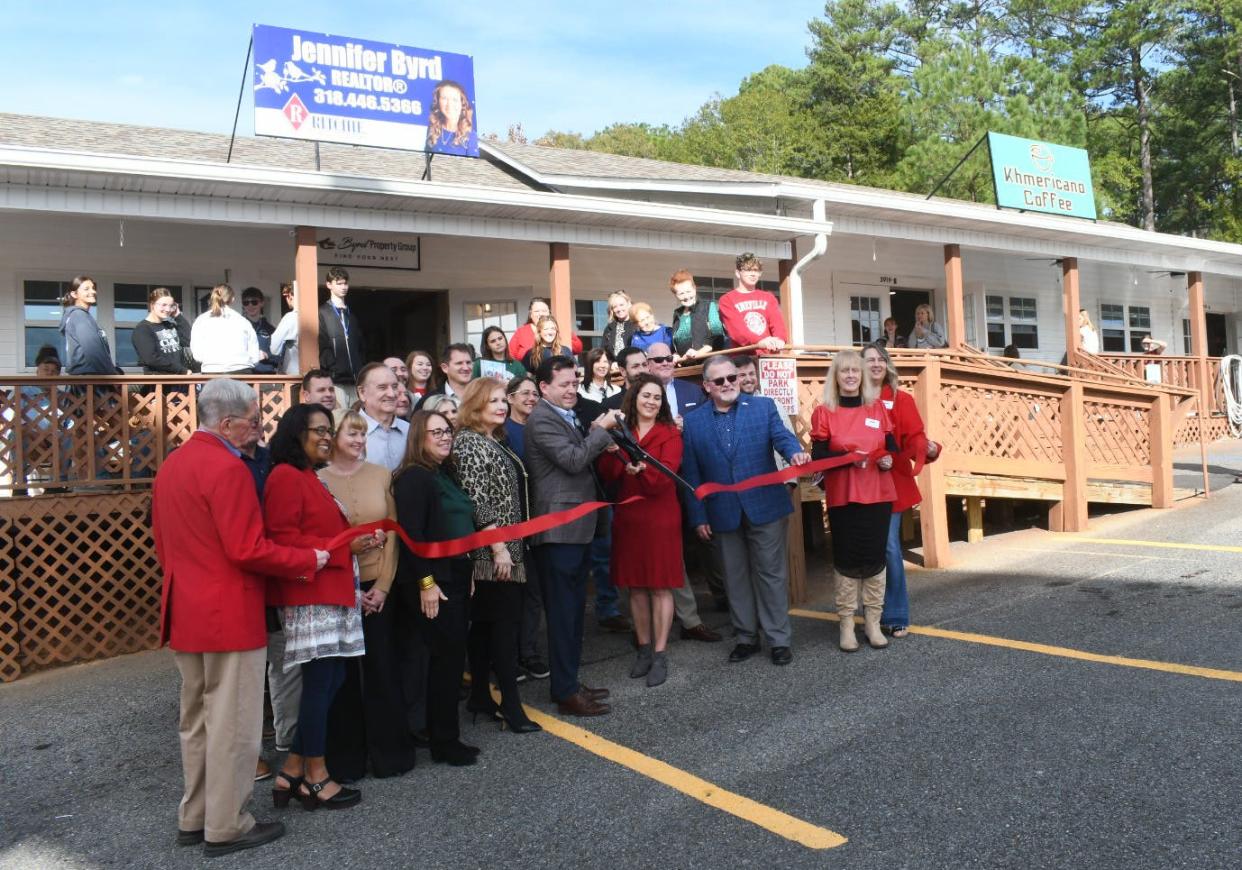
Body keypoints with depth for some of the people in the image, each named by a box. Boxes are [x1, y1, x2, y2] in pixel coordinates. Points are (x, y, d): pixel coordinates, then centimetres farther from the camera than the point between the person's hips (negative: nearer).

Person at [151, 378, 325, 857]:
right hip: (229, 615, -9)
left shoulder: (171, 464, 10)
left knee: (196, 721, 19)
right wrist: (308, 559, -11)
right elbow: (248, 549, -22)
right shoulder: (228, 468, -19)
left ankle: (194, 818, 29)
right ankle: (226, 827, 13)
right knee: (232, 724, 2)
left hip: (184, 612, 10)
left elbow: (162, 542, 16)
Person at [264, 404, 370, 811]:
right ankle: (316, 778, 11)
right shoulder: (285, 477, -11)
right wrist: (344, 547, -18)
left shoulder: (310, 478, 21)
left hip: (331, 591, 10)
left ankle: (292, 773, 19)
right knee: (320, 682, -2)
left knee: (330, 681, 10)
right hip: (308, 595, -10)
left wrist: (356, 541, 8)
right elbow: (284, 539, -19)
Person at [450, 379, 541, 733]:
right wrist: (498, 547, -20)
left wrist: (510, 546, 16)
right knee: (506, 621, -8)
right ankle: (511, 704, -3)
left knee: (484, 622, 12)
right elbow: (475, 500, -18)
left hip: (507, 546, 9)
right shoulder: (468, 442, -12)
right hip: (492, 550, -9)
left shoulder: (494, 441, 16)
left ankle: (480, 696, 19)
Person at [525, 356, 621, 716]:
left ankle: (569, 681, 26)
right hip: (560, 527, -10)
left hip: (578, 524, 10)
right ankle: (566, 692, 5)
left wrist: (597, 436, 5)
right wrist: (600, 430, -12)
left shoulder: (568, 416, 17)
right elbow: (573, 460, -21)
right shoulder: (541, 419, -13)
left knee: (574, 608, 15)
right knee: (564, 610, -3)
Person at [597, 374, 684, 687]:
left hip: (660, 517, -3)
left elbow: (665, 477, -14)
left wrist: (642, 469, -34)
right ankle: (644, 649, 21)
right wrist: (612, 451, -20)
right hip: (627, 517, 3)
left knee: (661, 586, 0)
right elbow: (608, 476, -1)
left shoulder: (670, 433, -1)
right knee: (636, 586, 9)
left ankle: (660, 655, 7)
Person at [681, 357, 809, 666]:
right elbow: (691, 475, 3)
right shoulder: (692, 421, 3)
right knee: (735, 577, 12)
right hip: (723, 514, 2)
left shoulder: (764, 406, 2)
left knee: (771, 573, 6)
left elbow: (781, 436, -12)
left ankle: (779, 639, 17)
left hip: (765, 507, -1)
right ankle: (746, 637, 26)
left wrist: (795, 453, -36)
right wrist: (698, 517, -1)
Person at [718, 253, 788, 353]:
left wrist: (780, 339, -21)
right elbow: (735, 326, -11)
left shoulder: (768, 298, 20)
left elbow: (777, 322, 4)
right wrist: (759, 341, -30)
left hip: (769, 355, 4)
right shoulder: (727, 300, 6)